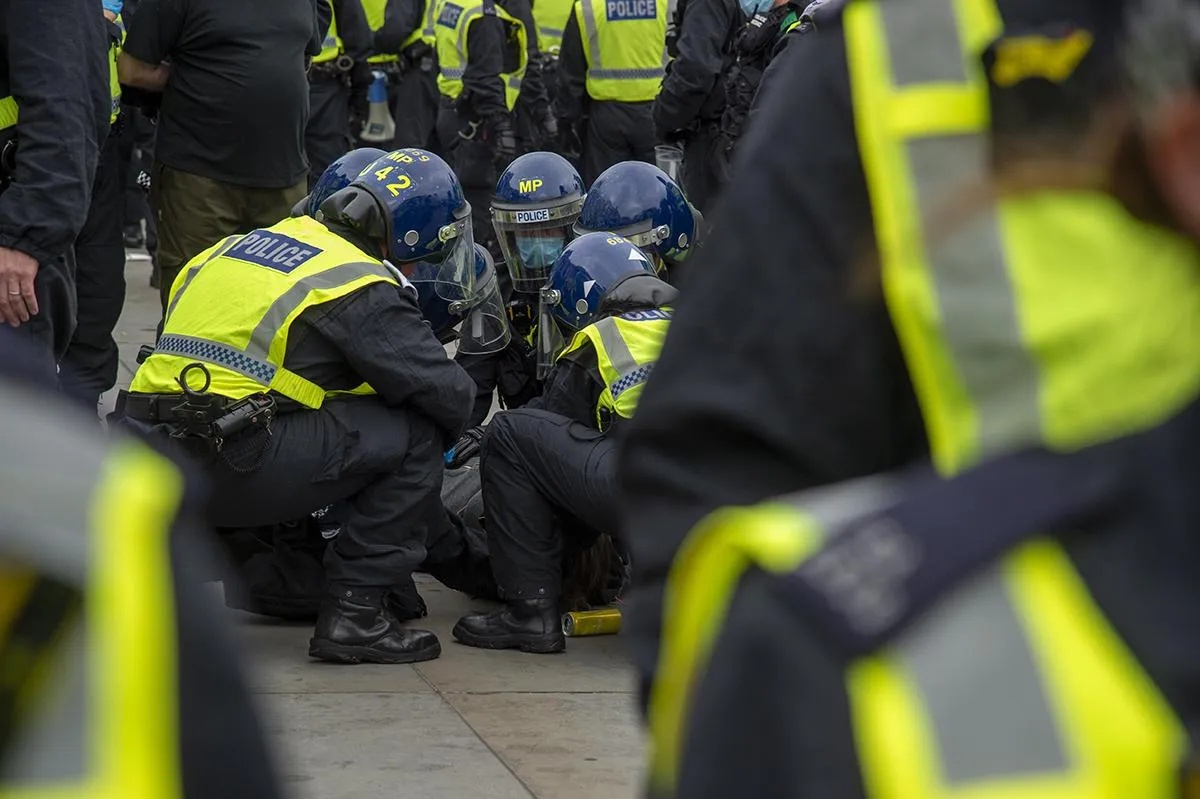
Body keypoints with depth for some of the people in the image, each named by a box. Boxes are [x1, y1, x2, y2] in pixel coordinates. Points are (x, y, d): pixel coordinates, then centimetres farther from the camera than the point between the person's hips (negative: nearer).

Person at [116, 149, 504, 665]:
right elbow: (450, 397, -2)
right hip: (228, 471, -8)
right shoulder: (364, 288, -2)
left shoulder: (246, 243, 21)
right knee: (415, 434, 1)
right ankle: (354, 611, -2)